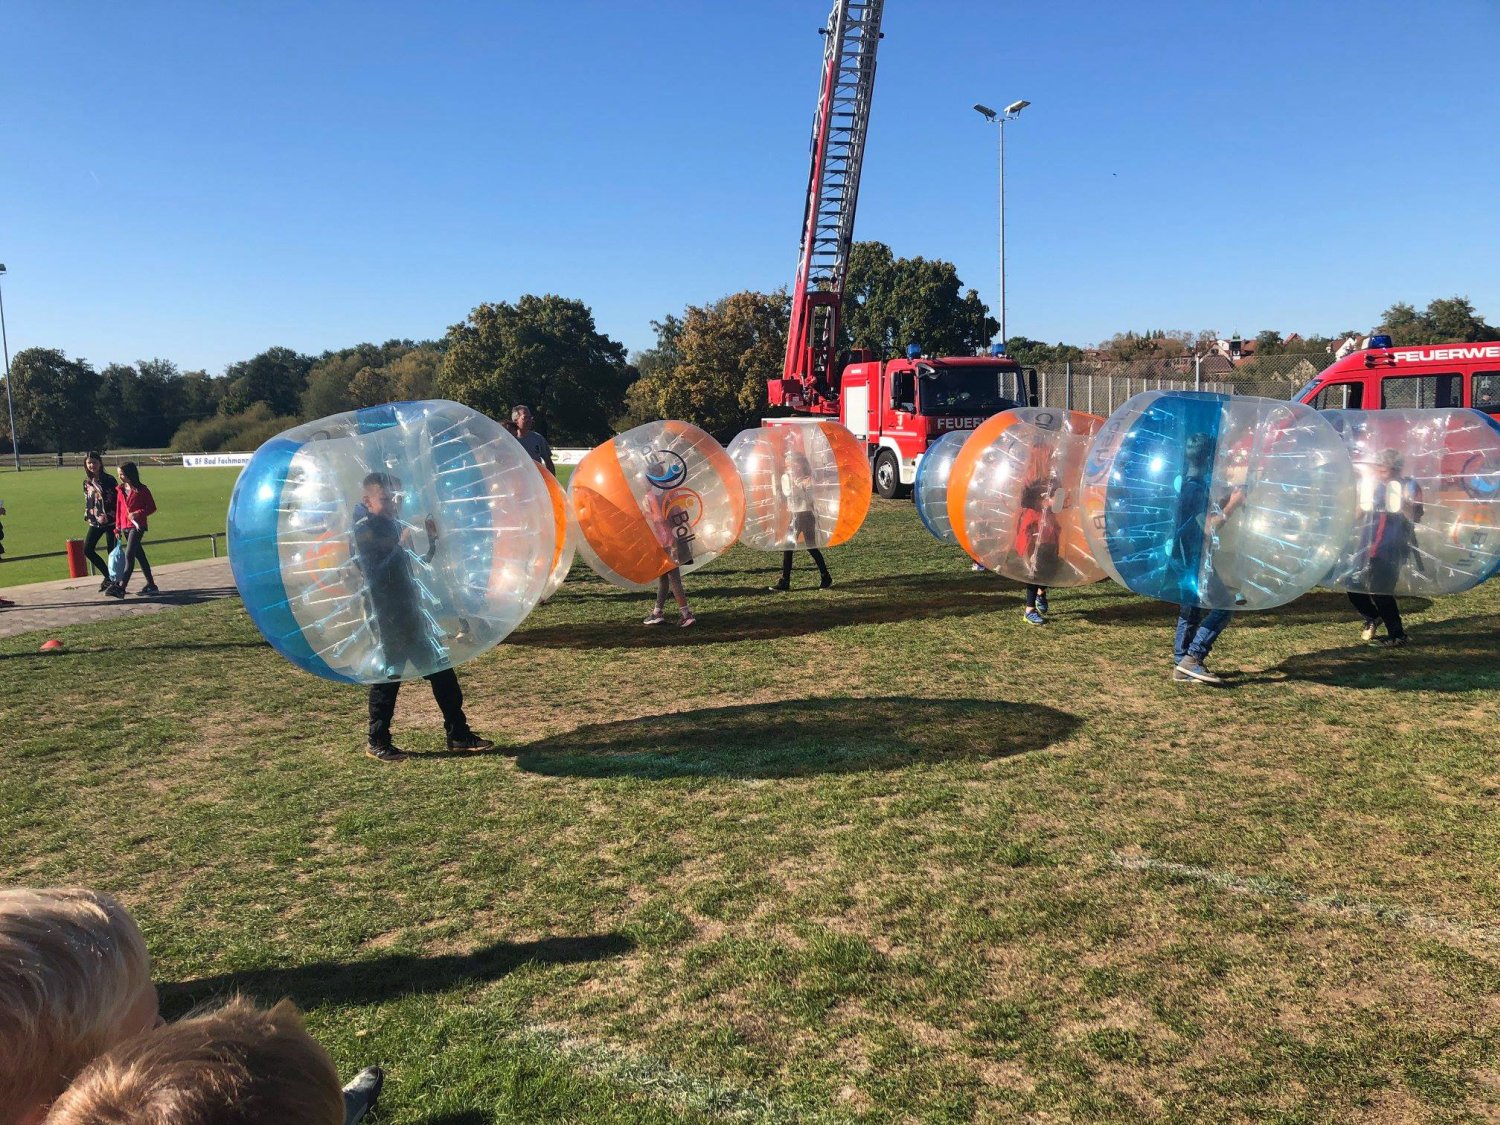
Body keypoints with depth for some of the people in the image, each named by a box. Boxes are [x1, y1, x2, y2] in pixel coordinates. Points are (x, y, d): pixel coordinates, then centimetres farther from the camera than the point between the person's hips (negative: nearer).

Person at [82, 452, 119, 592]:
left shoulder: (109, 480, -7)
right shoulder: (87, 483, 7)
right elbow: (87, 501, 17)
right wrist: (87, 516, 12)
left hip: (110, 521, -5)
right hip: (95, 522, 5)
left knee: (112, 552, 0)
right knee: (88, 550, -1)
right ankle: (108, 576, 12)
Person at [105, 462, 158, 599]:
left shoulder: (141, 490, -5)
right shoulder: (120, 490, 11)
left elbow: (152, 507, -4)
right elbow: (118, 510, 15)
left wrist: (138, 513, -19)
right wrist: (118, 528, 12)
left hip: (137, 526, -7)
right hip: (125, 527, 7)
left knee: (129, 555, -15)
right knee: (139, 555, 11)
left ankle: (121, 587, -21)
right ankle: (151, 585, 19)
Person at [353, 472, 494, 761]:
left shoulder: (395, 526, 12)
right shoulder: (363, 531, -9)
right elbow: (375, 574, -20)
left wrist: (432, 539, 4)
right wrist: (401, 546, -21)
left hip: (412, 613, 7)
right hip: (389, 618, -7)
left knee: (442, 672, 8)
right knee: (389, 677, 1)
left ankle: (458, 734, 16)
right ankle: (377, 742, 16)